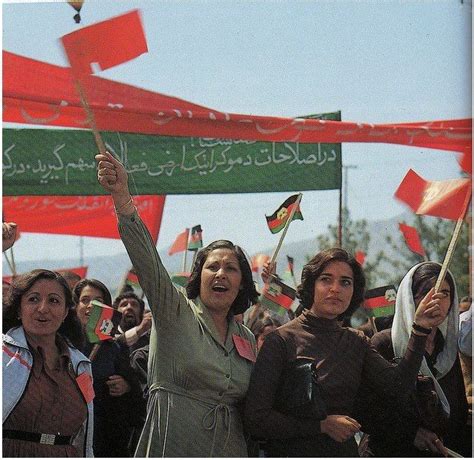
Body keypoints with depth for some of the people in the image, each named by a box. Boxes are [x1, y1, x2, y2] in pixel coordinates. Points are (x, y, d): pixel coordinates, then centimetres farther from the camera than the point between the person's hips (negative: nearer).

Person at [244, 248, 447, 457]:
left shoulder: (355, 341, 5)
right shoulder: (281, 340, -12)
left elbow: (396, 385, -10)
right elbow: (256, 420, -17)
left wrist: (419, 331, -17)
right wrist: (323, 425, -18)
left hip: (345, 450, 5)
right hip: (291, 452, -5)